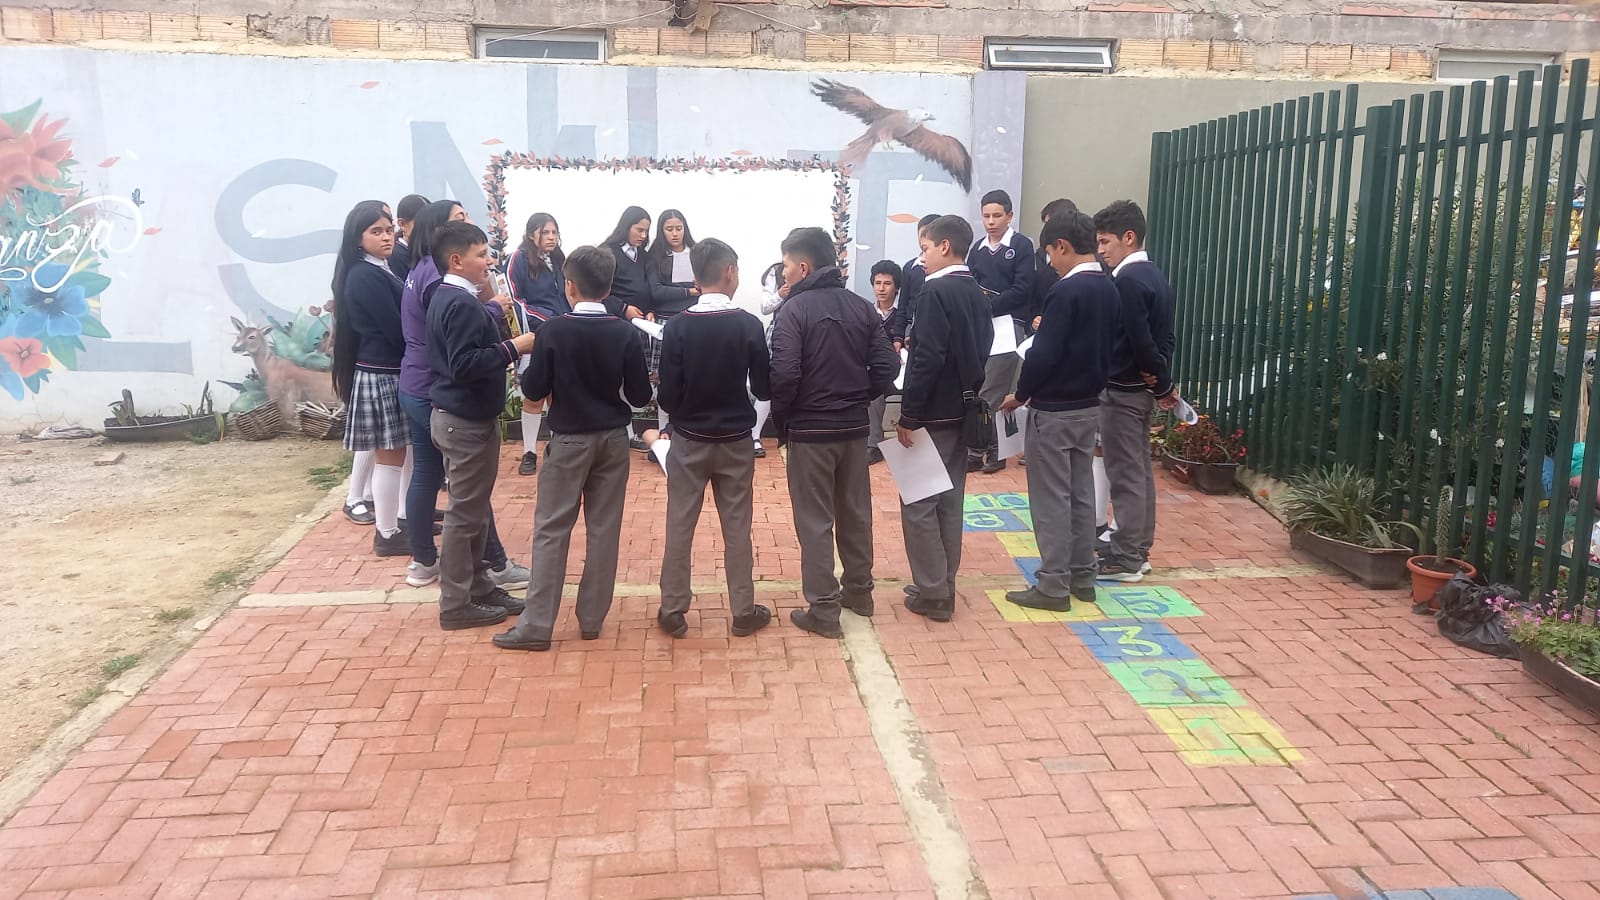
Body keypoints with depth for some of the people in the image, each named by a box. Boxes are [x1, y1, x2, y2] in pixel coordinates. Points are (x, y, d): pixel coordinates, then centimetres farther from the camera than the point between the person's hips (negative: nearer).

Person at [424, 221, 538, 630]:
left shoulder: (448, 296, 10)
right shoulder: (463, 305, -21)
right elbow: (465, 365, -28)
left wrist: (497, 321, 8)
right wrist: (513, 347, -23)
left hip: (462, 415, 10)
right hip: (466, 421, -10)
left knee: (473, 508, 17)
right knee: (465, 512, -1)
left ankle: (477, 586, 28)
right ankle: (457, 604, 9)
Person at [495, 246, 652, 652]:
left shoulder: (553, 330, -12)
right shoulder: (624, 333, -6)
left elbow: (533, 390, -9)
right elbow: (641, 395, -4)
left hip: (569, 440, -2)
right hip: (613, 439, 3)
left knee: (551, 530, 3)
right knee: (604, 529, 9)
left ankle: (536, 626, 3)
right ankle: (592, 619, 16)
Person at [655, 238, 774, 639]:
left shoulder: (677, 326, -10)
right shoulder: (749, 325, -11)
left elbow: (667, 394, -9)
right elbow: (764, 388, -4)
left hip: (688, 440, 0)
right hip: (734, 440, 0)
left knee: (679, 526, 9)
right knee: (737, 528, 10)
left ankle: (672, 611, 16)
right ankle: (743, 611, 18)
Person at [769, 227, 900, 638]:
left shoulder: (794, 309, -13)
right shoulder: (862, 306, 4)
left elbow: (784, 374, -22)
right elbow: (887, 366, 0)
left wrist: (781, 419, -6)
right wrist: (858, 399, 11)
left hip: (810, 429, -6)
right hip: (854, 427, 6)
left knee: (815, 521, 3)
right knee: (855, 512, 18)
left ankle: (823, 611, 7)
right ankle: (859, 590, 32)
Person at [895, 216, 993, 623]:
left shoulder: (937, 291, -16)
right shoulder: (977, 294, 11)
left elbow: (928, 358, -22)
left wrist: (908, 414, -18)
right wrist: (970, 398, 18)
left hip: (933, 414, -9)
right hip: (962, 412, 9)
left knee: (918, 502, -1)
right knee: (949, 501, 14)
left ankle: (932, 593, 3)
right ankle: (942, 586, 22)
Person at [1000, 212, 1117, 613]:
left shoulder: (1066, 291, -19)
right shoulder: (1108, 288, 7)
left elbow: (1044, 354, -20)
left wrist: (1021, 394, -8)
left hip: (1054, 409, -8)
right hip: (1089, 405, 9)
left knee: (1051, 498, -1)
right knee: (1080, 492, 14)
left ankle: (1053, 586, 4)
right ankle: (1082, 578, 22)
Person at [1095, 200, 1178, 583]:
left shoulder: (1127, 280, -18)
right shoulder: (1154, 275, 12)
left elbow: (1139, 341, -21)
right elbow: (1165, 337, 12)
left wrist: (1162, 385, -9)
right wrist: (1162, 382, 1)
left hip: (1122, 390, -10)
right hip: (1141, 387, 10)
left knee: (1125, 474, -3)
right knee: (1140, 469, 14)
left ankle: (1126, 560, 3)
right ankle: (1136, 550, 23)